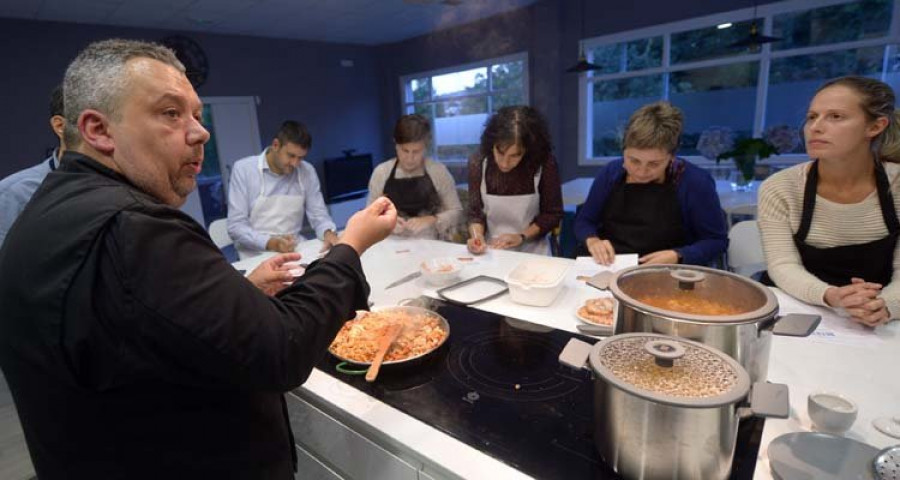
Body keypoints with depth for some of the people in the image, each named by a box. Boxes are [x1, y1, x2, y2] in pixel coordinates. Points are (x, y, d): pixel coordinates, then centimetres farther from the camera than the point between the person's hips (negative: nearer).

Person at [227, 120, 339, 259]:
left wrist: (328, 232, -17)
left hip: (294, 250, 3)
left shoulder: (307, 171, 2)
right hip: (257, 254, -3)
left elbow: (319, 215, 6)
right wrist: (270, 243, -26)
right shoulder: (243, 169, -6)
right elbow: (236, 226, -10)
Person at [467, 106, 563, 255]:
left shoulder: (545, 164, -13)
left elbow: (552, 213, -3)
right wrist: (477, 236, -20)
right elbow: (476, 213, -1)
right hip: (491, 251, 1)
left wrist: (521, 237, -13)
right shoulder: (478, 163, -8)